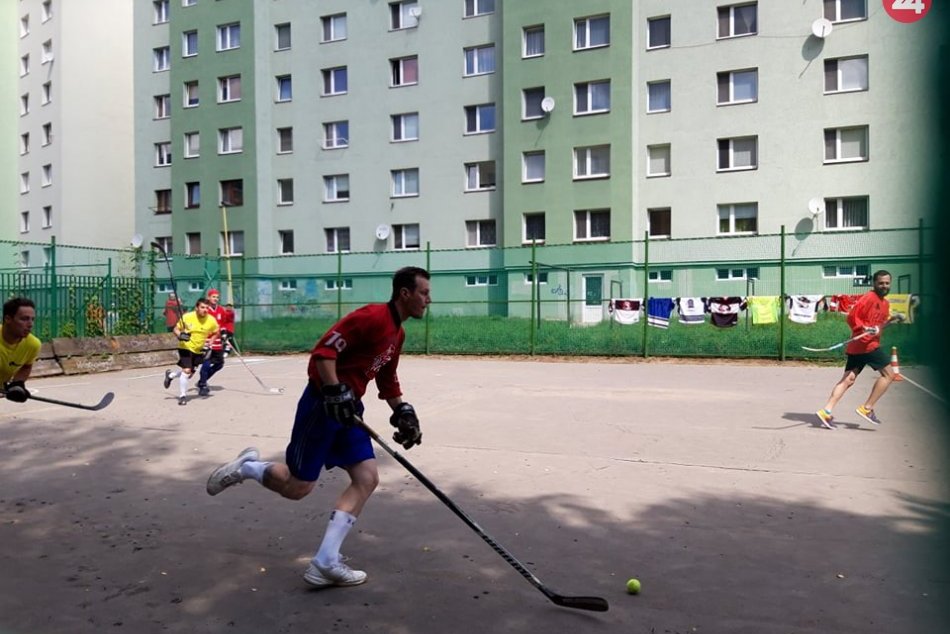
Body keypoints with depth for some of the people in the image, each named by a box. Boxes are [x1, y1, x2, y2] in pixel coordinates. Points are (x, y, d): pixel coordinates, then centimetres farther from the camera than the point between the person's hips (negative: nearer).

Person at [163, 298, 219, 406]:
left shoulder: (211, 320, -11)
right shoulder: (187, 317, -15)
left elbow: (215, 333, 7)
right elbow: (176, 329, -2)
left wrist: (209, 342, -8)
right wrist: (180, 335, -23)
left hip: (199, 350, 4)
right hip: (186, 347, -4)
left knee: (190, 373, 12)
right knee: (186, 370, -17)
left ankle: (170, 374, 43)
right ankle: (182, 396, 0)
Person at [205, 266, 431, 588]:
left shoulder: (397, 333, 13)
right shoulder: (372, 317, -17)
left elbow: (387, 379, 23)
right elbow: (324, 351, -22)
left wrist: (402, 411, 12)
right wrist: (335, 391, -28)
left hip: (348, 408, 9)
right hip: (322, 404, -9)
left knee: (367, 478, -2)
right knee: (297, 486, -3)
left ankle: (325, 562, 1)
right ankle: (245, 467, 25)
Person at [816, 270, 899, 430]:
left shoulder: (885, 303, 21)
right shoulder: (869, 298, -8)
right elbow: (851, 317, -14)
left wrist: (891, 320, 5)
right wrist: (865, 328, -26)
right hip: (866, 344, -9)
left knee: (848, 379, 1)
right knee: (888, 374, -2)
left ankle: (826, 411, -6)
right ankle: (867, 408, 1)